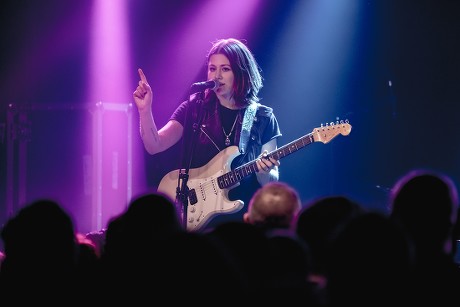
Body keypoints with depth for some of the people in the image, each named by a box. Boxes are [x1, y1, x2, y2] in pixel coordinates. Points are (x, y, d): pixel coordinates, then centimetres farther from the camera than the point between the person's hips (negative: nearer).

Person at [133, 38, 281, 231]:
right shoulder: (195, 107, 6)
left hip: (243, 216, 1)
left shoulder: (263, 119, 6)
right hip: (195, 216, -1)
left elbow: (271, 183, 6)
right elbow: (154, 145, -4)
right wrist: (145, 110, -20)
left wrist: (264, 172, -16)